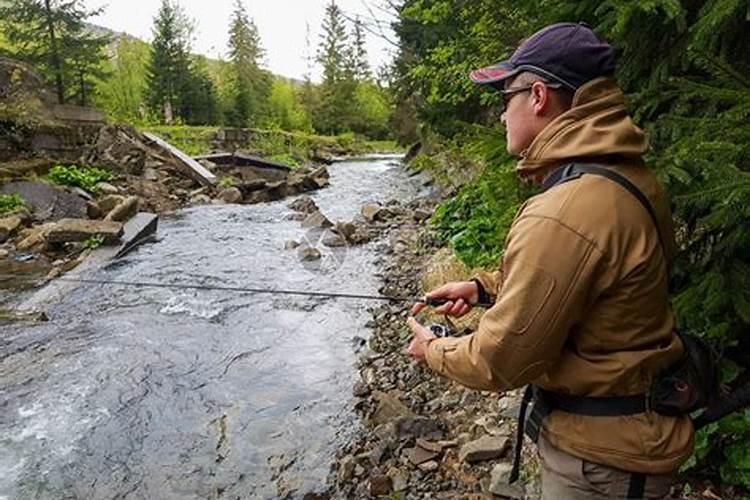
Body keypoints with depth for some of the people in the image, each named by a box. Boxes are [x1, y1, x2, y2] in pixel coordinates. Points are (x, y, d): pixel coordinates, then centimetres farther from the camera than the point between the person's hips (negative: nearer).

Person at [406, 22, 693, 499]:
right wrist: (485, 286, 6)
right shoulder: (626, 176, -1)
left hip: (603, 456, -8)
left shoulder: (562, 217, -32)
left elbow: (501, 360, -23)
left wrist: (434, 350, -4)